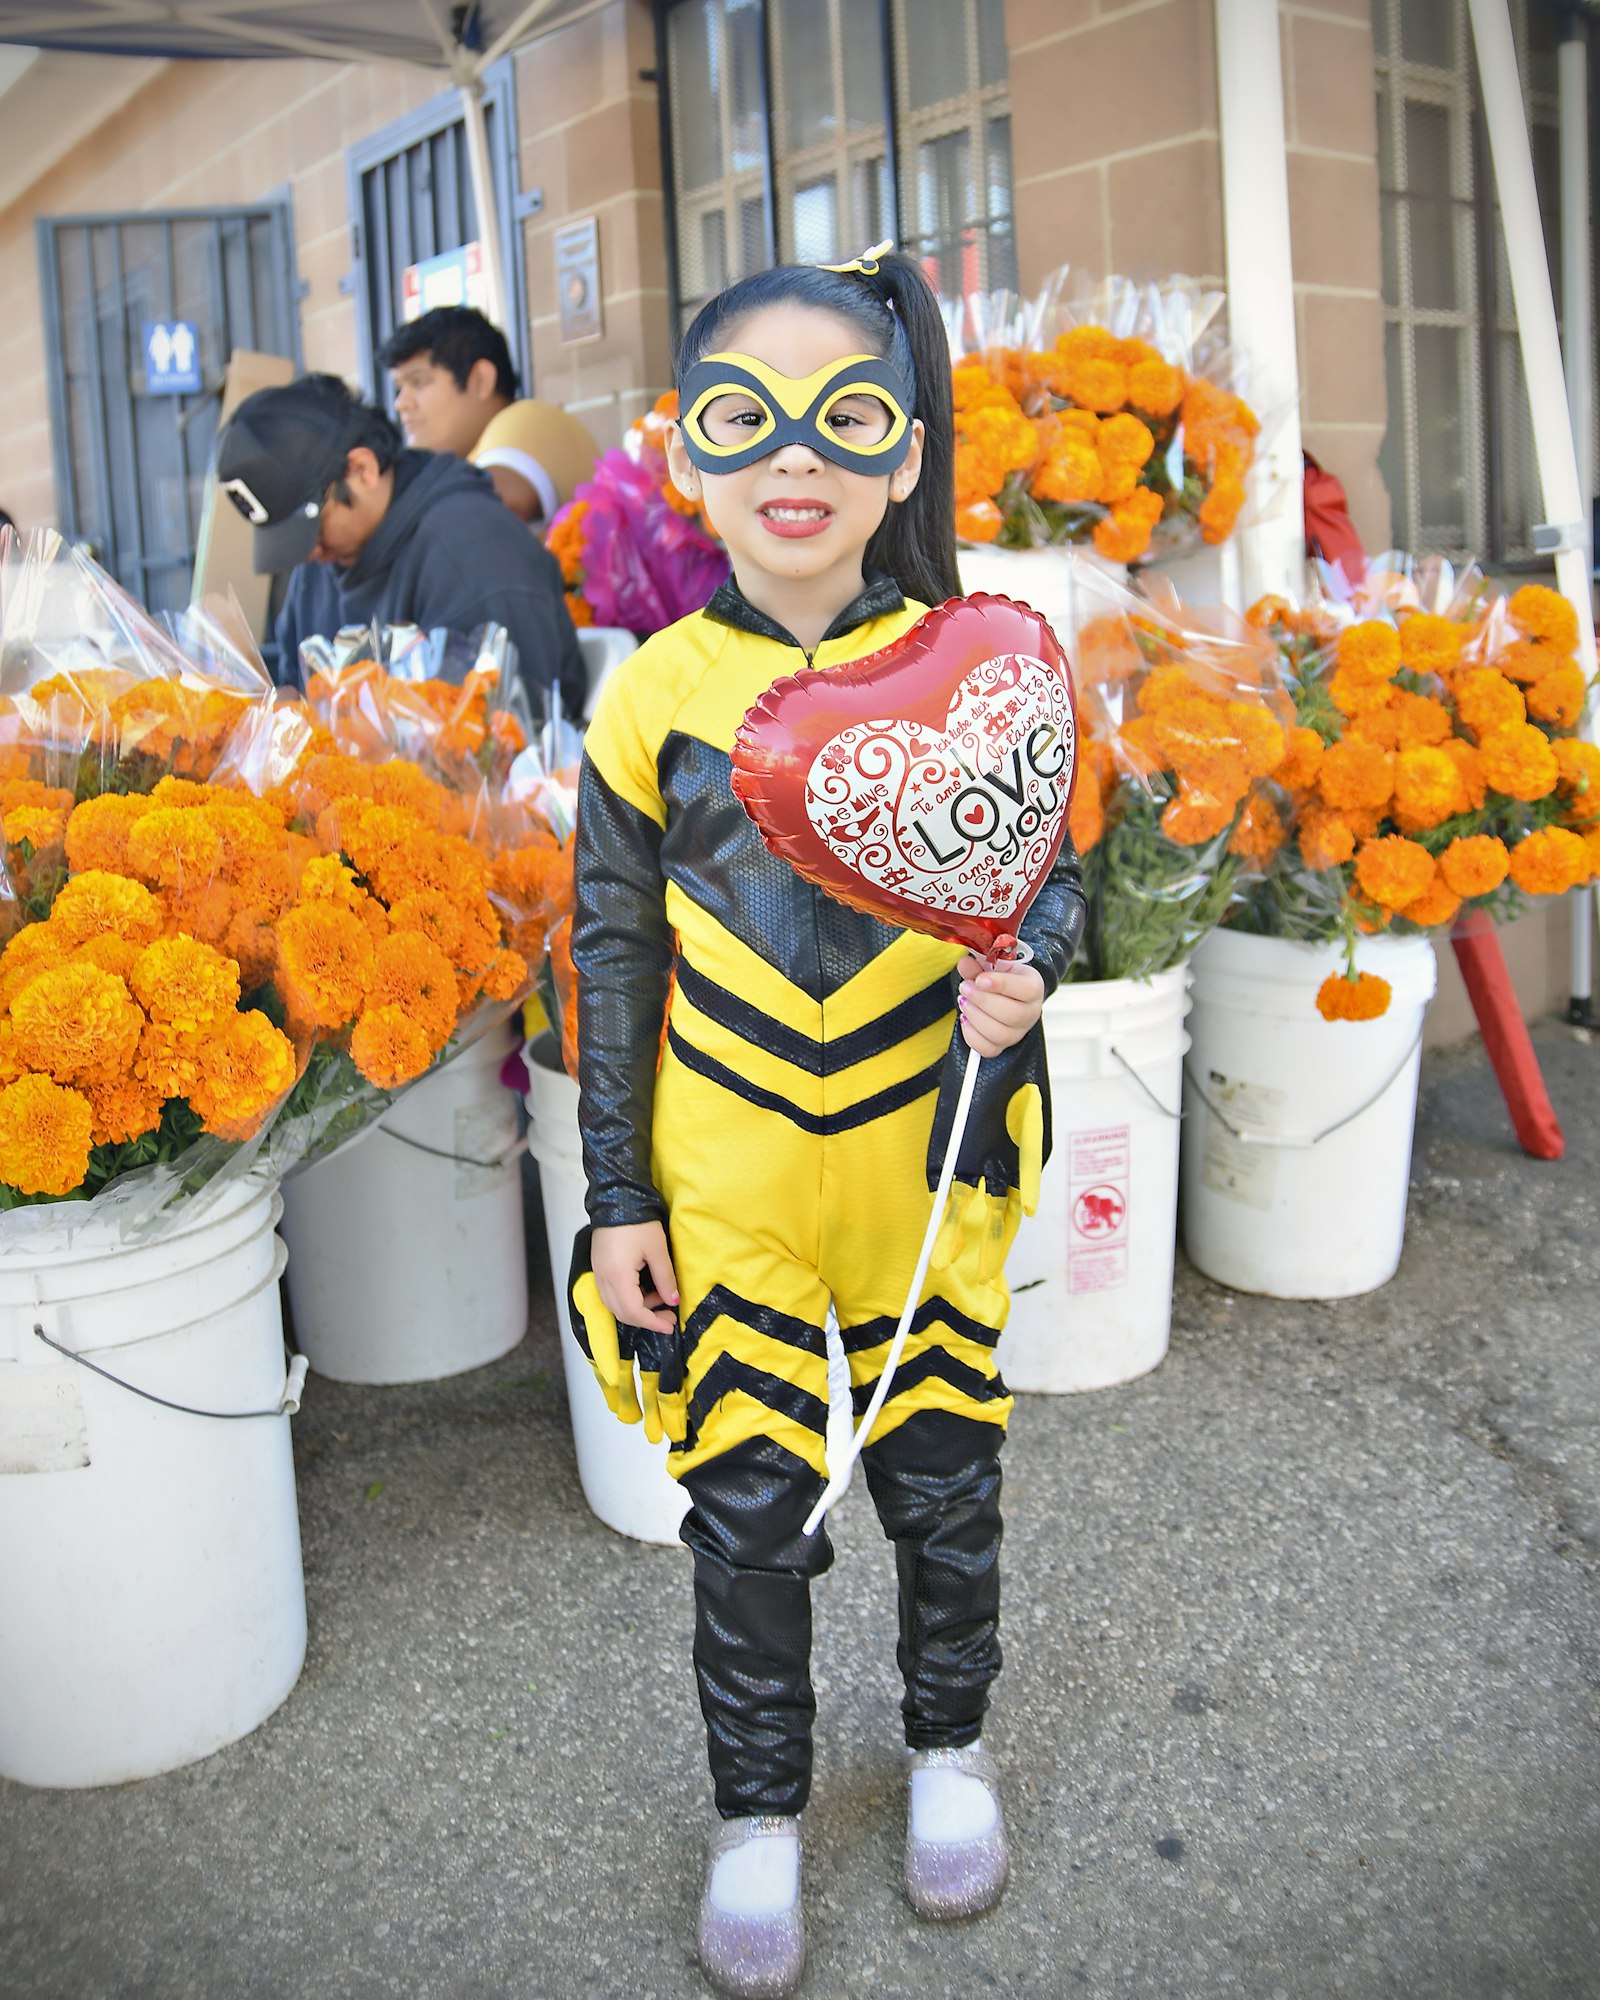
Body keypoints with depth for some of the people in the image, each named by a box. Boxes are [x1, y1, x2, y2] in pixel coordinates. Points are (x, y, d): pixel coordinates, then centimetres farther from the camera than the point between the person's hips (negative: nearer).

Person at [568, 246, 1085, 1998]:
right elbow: (614, 956, 0)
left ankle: (949, 1745, 44)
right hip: (726, 1191, 0)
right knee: (745, 1505, 10)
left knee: (942, 1477, 16)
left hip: (929, 1172, 1)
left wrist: (1024, 972, -17)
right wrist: (619, 1193, 0)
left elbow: (1052, 873, 6)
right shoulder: (656, 691, -5)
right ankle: (758, 1811, 34)